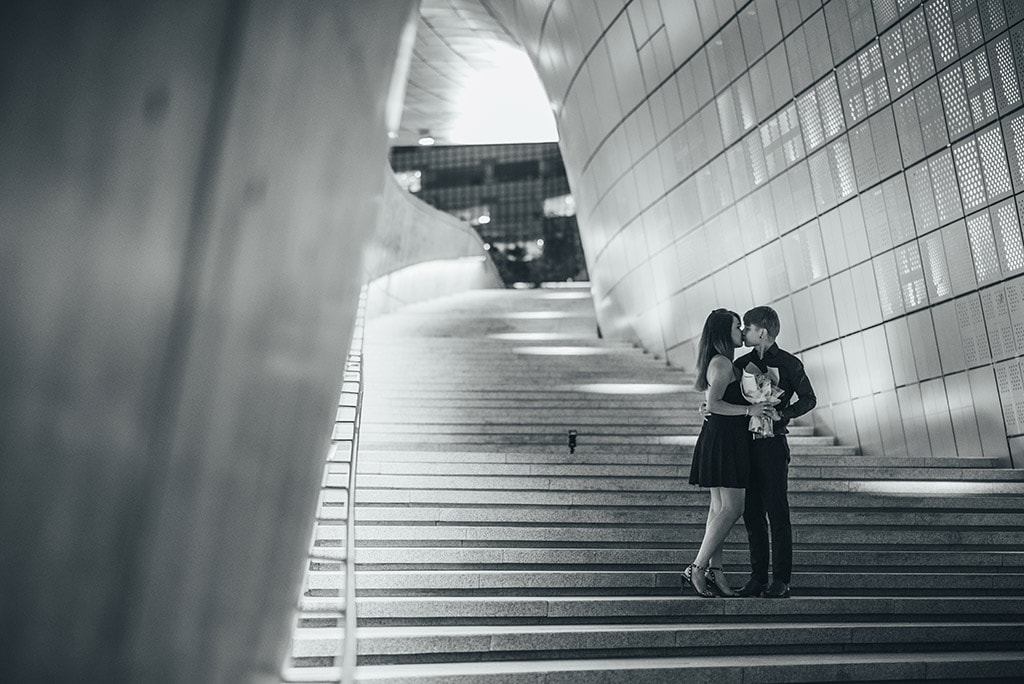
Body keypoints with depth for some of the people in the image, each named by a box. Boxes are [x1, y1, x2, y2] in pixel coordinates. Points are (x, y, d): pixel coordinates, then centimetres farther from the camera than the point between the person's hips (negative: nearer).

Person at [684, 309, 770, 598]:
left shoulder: (719, 363, 17)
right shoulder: (722, 363, -15)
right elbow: (713, 404, -23)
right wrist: (748, 409, -19)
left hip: (721, 439, 11)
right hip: (724, 440, -11)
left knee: (720, 507, 10)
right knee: (732, 508, -8)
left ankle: (714, 571, 12)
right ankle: (696, 569, -6)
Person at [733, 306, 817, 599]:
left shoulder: (788, 363, -2)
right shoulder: (741, 363, 12)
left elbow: (808, 399, -1)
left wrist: (782, 413, -16)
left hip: (773, 444, -5)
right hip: (746, 443, 5)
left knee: (777, 512, -4)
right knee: (751, 512, 7)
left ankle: (781, 580, 1)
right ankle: (757, 577, 14)